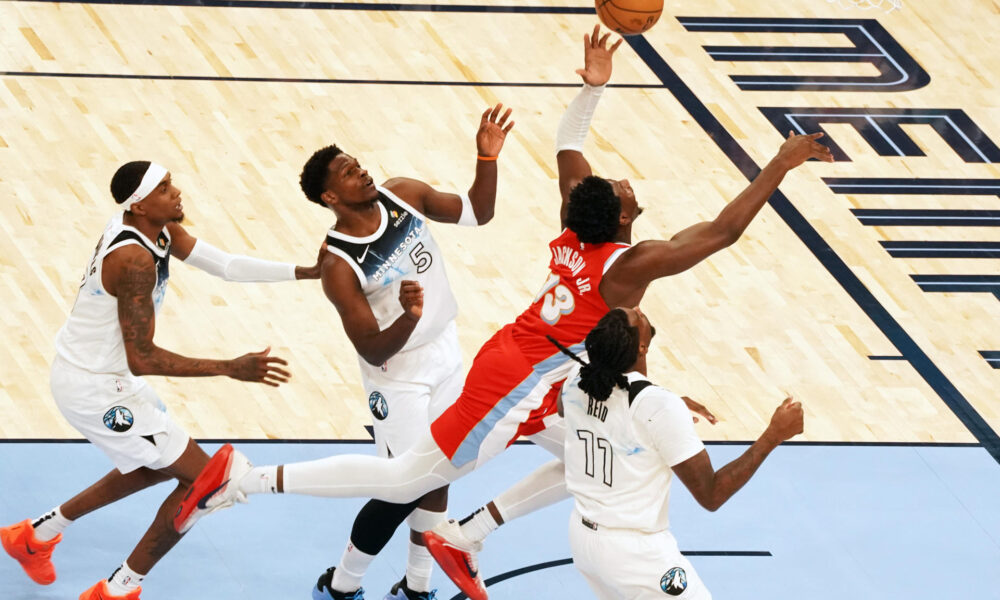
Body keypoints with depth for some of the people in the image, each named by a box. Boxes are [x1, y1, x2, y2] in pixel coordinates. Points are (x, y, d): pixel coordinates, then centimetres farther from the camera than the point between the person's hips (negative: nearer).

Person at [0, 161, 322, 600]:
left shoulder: (160, 229, -2)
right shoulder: (134, 259, -31)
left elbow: (226, 266, -1)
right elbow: (142, 359, -29)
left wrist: (309, 272, -8)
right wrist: (230, 369, -30)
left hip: (84, 370, 10)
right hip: (96, 392, -10)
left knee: (158, 464, 31)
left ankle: (38, 533, 38)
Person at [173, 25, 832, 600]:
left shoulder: (574, 233, 1)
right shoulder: (631, 264, -21)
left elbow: (568, 147, 16)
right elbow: (724, 230, -24)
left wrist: (593, 86, 8)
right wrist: (780, 167, -20)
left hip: (518, 365, 9)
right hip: (512, 387, -9)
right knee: (407, 479, -3)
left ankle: (463, 539, 22)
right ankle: (250, 477, -7)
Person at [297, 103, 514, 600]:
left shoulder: (401, 196, -11)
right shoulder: (339, 266, -28)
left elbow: (477, 213, -1)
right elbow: (373, 351, -26)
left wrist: (487, 157, -18)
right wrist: (409, 318, -46)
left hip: (446, 356, 6)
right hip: (399, 378, -6)